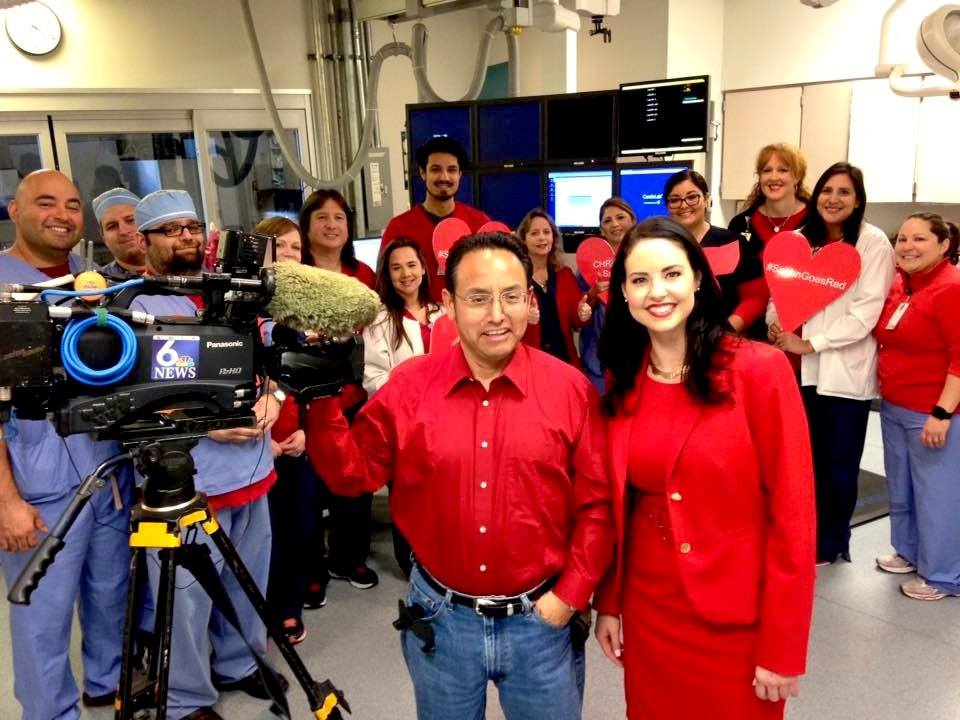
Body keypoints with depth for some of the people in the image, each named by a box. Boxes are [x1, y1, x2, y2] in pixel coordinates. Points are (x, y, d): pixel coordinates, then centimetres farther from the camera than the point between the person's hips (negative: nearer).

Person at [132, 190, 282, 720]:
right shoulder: (133, 305, -7)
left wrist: (273, 398, -4)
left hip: (251, 468, 6)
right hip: (184, 482, -6)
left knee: (247, 582, 18)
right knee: (187, 597, 5)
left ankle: (239, 663, 40)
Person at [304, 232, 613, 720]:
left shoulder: (570, 388, -9)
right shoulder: (408, 386, -6)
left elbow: (597, 503, -5)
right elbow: (354, 473, -1)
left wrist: (569, 595, -8)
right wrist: (321, 401, -13)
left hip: (540, 619, -1)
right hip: (439, 617, 1)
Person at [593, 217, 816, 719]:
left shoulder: (760, 370, -15)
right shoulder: (622, 383, 0)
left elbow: (792, 514, -14)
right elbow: (615, 504, 6)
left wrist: (783, 645, -13)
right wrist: (608, 602, 6)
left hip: (738, 618, -4)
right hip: (647, 611, 4)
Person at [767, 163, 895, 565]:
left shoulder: (874, 243, -6)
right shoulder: (802, 240, 10)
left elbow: (867, 310, -14)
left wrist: (810, 343, -16)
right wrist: (777, 328, -11)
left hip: (847, 371, -4)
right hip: (804, 368, 4)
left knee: (839, 463, 9)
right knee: (808, 458, 13)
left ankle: (830, 544, 25)